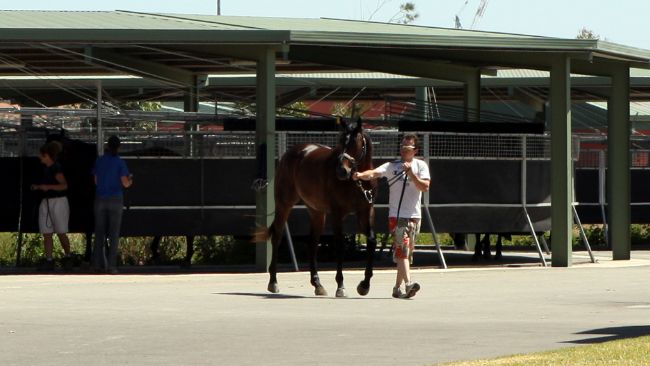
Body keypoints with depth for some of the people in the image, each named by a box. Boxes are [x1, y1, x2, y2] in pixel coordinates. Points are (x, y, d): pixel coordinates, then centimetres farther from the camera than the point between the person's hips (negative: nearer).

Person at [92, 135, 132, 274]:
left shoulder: (99, 161, 2)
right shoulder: (120, 162, -8)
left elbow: (96, 181, 9)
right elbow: (125, 183, -9)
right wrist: (130, 180, 14)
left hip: (100, 199, 3)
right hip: (115, 200, -3)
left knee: (99, 231, 12)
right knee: (114, 233, 0)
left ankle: (98, 262, 12)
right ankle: (111, 265, -5)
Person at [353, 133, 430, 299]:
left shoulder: (421, 166, 6)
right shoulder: (392, 166, 2)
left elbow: (425, 187, -7)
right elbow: (374, 173, -15)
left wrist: (411, 174, -18)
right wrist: (361, 175, -34)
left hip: (414, 216, 3)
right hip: (397, 215, -3)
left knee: (407, 252, 9)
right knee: (402, 249, -17)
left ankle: (397, 288, 17)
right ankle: (408, 284, -29)